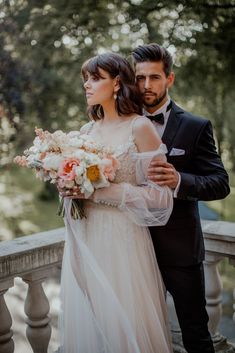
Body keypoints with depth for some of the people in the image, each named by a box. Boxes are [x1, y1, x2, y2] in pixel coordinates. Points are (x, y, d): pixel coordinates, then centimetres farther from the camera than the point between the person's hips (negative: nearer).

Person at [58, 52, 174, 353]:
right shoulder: (86, 130, 11)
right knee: (85, 322, 14)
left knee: (122, 326, 5)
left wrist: (102, 193, -19)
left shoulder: (140, 128, -7)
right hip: (84, 241, 6)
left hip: (121, 241, -5)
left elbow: (160, 195, -12)